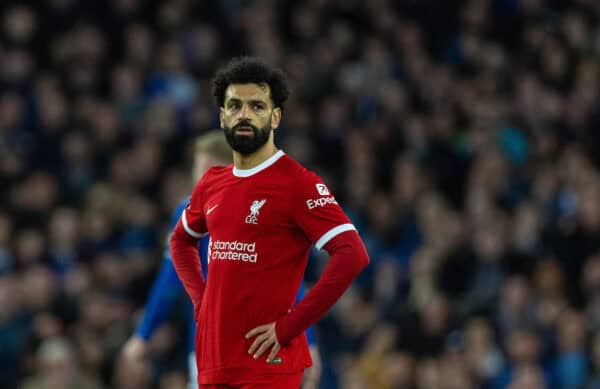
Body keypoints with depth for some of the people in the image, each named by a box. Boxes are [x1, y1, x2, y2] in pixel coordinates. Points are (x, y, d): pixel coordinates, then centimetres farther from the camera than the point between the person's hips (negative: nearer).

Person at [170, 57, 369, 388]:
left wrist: (290, 326, -18)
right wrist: (201, 300, 15)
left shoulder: (297, 183, -8)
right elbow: (181, 240, 33)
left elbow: (353, 255, -18)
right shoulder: (211, 184, 13)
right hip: (213, 362, 7)